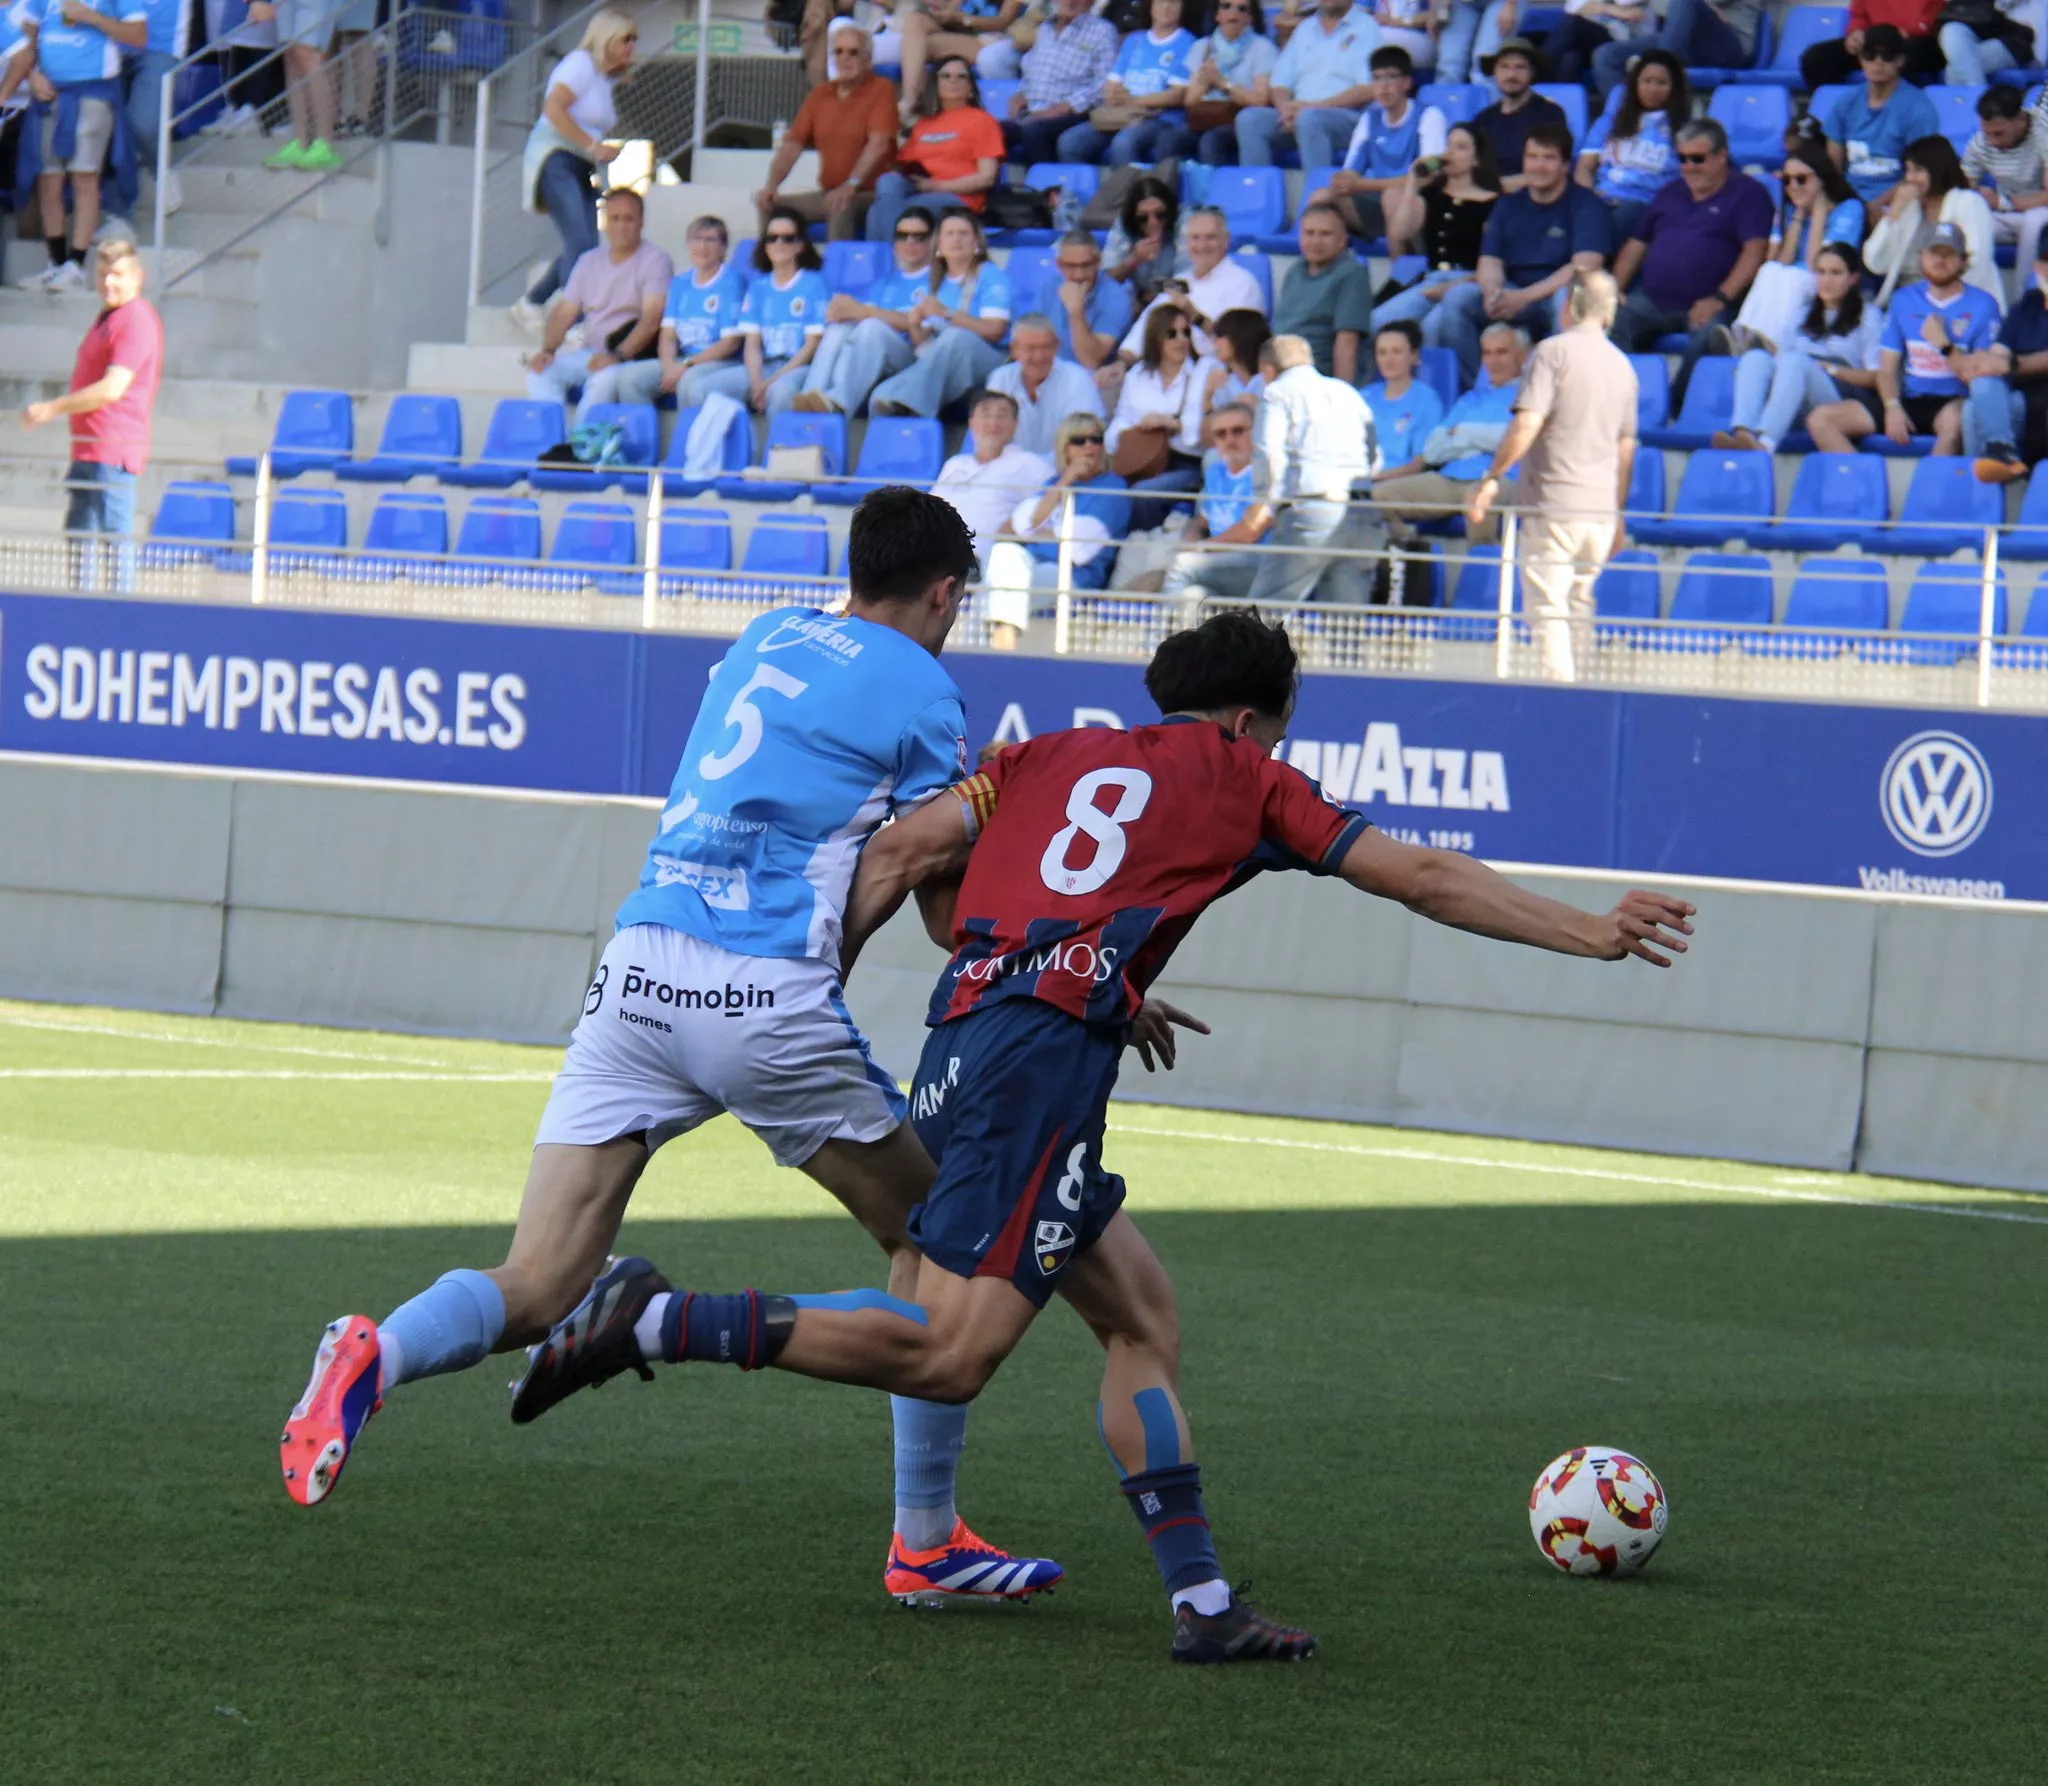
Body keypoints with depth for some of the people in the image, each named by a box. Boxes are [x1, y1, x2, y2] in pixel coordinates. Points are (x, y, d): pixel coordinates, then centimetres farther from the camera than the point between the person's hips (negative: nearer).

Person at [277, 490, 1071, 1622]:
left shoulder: (770, 639, 21)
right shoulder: (921, 694, 3)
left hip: (636, 974, 5)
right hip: (768, 1001, -5)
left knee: (530, 1293, -1)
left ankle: (379, 1353, -34)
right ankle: (925, 1544, 21)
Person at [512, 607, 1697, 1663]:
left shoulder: (1050, 758, 25)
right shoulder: (1242, 777, 14)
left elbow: (903, 852, 14)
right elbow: (1426, 881, 15)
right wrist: (1591, 934, 22)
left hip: (966, 1040, 8)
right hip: (1049, 1043, -8)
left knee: (1139, 1308, 15)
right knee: (953, 1351, -14)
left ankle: (1200, 1597, 10)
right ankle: (660, 1321, -22)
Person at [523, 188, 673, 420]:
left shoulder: (655, 261, -3)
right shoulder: (590, 262, 16)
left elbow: (652, 319, -15)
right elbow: (564, 313, 13)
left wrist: (617, 357, -27)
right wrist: (547, 349, -6)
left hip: (633, 356, -6)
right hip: (590, 353, 6)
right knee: (541, 371, -19)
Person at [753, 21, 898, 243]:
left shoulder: (881, 89, -6)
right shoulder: (819, 94, 12)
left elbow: (878, 144, -18)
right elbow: (792, 145, 9)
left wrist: (850, 185, -32)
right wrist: (771, 185, -9)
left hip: (870, 194, -6)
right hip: (829, 193, 6)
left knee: (841, 208, -37)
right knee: (771, 206, -11)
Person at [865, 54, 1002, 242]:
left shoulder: (981, 121, 10)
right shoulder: (923, 124, 27)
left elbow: (986, 178, 0)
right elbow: (904, 164, 22)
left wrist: (936, 186, -9)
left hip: (958, 199, -4)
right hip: (914, 191, 4)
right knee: (888, 181, -33)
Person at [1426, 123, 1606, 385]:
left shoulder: (1586, 205, -1)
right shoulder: (1509, 206, 15)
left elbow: (1584, 266, -14)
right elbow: (1489, 263, 8)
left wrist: (1525, 297, -24)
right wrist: (1493, 293, -19)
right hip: (1513, 295, 4)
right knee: (1458, 297, -23)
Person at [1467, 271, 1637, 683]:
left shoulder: (1554, 352, -6)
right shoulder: (1622, 365, 14)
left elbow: (1527, 423, -15)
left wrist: (1492, 478, -9)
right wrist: (1617, 513, 27)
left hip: (1552, 504, -6)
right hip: (1600, 510, 6)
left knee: (1548, 611, -7)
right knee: (1580, 608, 13)